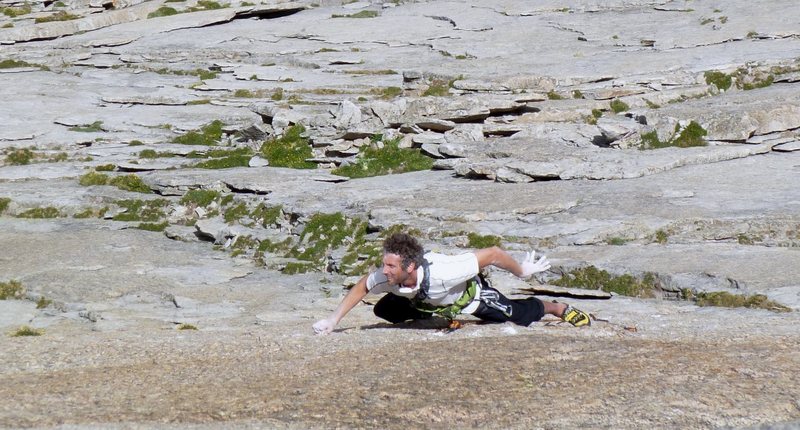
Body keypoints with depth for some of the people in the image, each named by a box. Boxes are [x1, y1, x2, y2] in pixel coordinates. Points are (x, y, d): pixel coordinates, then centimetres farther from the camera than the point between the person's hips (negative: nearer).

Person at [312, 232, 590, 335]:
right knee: (384, 311, -2)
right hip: (428, 301, 5)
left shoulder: (442, 272, -50)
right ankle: (446, 316, 19)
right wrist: (332, 321, -17)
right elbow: (361, 287, -12)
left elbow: (492, 254, -41)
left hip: (471, 293, -5)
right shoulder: (387, 278, -35)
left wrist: (522, 271, -24)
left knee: (520, 315, 6)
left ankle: (559, 308, 41)